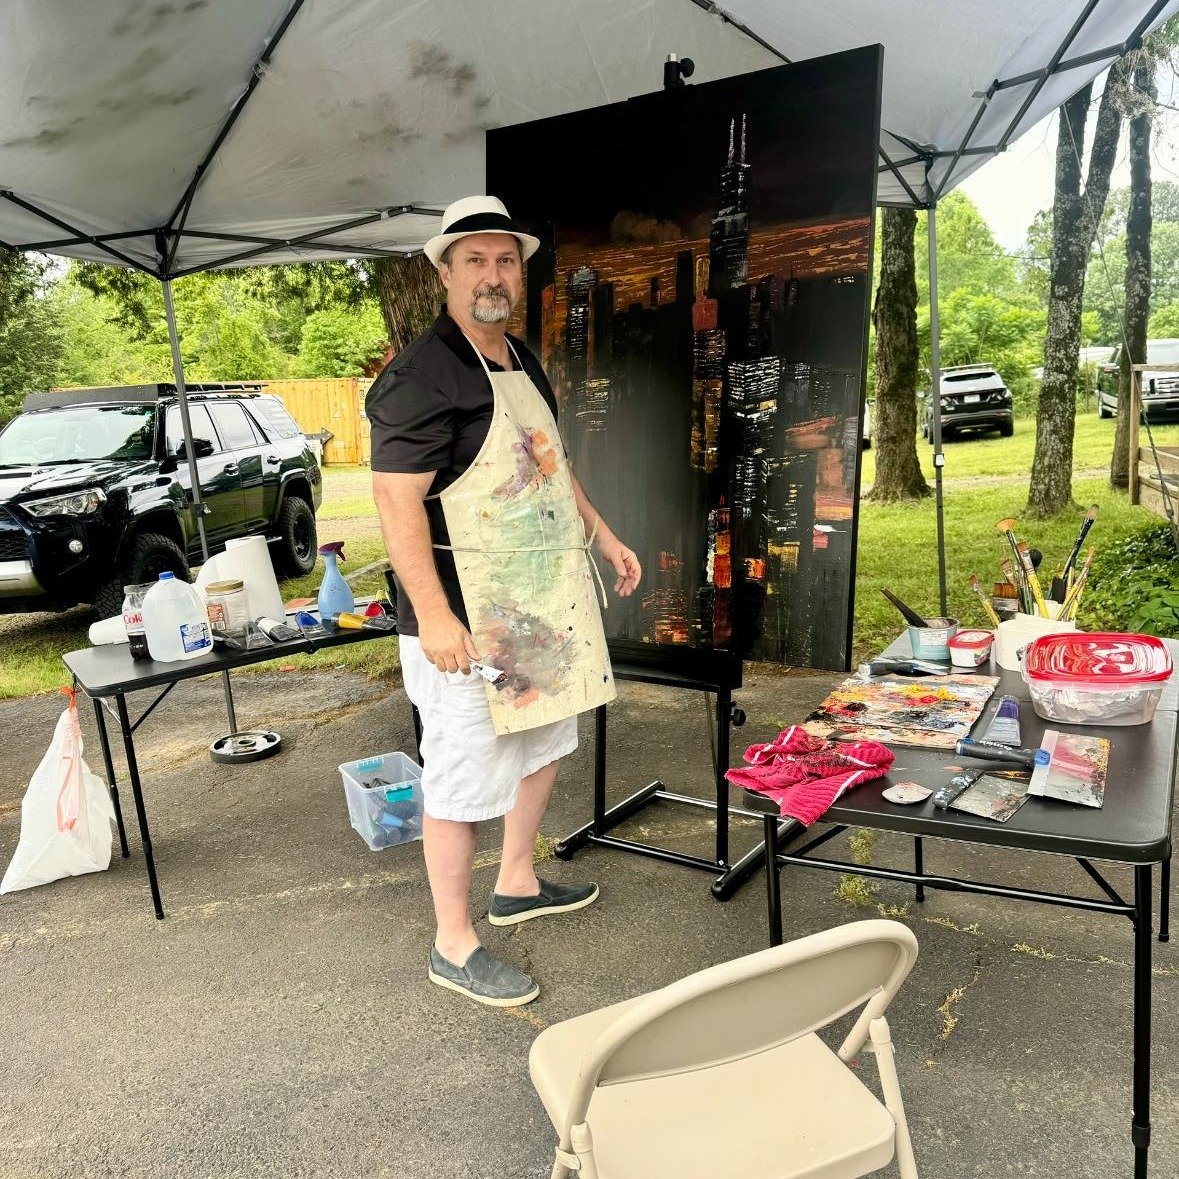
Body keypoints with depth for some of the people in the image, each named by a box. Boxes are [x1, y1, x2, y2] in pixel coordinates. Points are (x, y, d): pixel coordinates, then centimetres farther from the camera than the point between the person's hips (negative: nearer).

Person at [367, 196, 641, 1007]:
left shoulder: (523, 362, 13)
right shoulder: (419, 377, -16)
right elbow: (398, 500, -22)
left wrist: (603, 536, 20)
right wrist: (432, 614, -29)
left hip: (542, 604, 10)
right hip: (464, 618, -9)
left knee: (543, 742, 21)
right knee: (464, 778, 0)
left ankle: (516, 884, 41)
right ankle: (454, 946, 18)